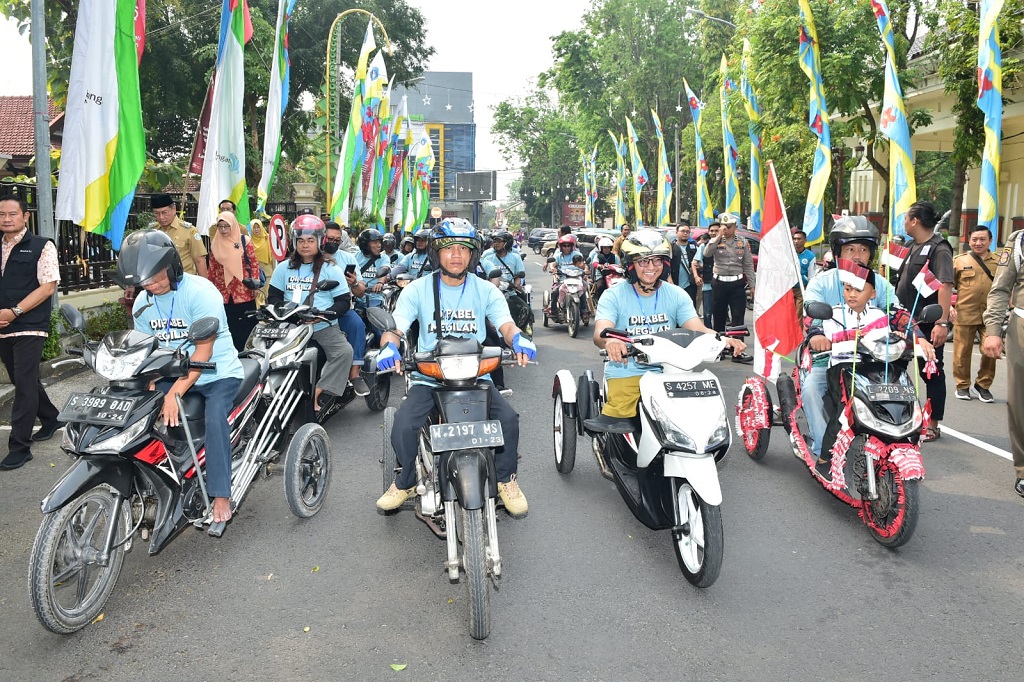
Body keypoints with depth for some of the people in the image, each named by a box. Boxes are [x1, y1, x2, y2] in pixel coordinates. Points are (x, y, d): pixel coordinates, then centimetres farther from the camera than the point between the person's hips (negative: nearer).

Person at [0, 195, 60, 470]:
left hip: (29, 328, -6)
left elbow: (48, 286, -11)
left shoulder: (41, 247, -4)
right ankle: (50, 419, 36)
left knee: (24, 385, -7)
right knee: (24, 381, 16)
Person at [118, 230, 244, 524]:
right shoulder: (143, 303, 5)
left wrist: (174, 393, -28)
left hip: (216, 374, -6)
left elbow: (203, 351, -22)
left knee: (214, 418, -30)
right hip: (171, 376, 7)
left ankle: (221, 495, -23)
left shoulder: (200, 291, -18)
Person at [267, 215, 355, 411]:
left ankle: (318, 393, -23)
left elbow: (344, 302, -1)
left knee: (345, 352, -28)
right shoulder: (284, 268, 13)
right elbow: (274, 295, 16)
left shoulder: (331, 269, 3)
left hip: (323, 327, -3)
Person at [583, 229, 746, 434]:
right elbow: (600, 332, -17)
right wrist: (609, 340, -43)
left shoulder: (677, 295, 8)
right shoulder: (613, 296, -1)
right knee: (619, 410, -24)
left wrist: (723, 339, -25)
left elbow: (698, 329, -2)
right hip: (625, 370, -2)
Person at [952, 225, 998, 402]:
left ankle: (983, 386, 18)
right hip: (964, 314, -1)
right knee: (962, 352, 5)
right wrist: (949, 306, -4)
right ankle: (962, 386, 20)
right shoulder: (959, 261, 4)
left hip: (990, 315, 1)